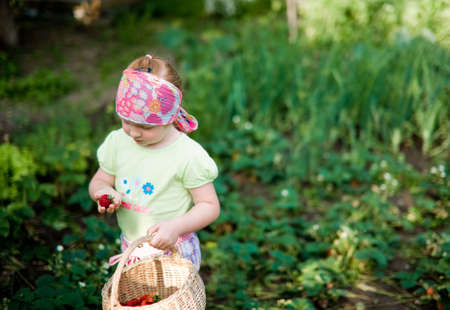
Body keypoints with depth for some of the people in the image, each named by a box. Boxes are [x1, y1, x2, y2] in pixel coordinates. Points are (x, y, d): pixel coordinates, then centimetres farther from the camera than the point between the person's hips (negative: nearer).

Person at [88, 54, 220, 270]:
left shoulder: (188, 156, -21)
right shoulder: (117, 142, -6)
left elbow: (210, 206, -15)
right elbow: (98, 182, 7)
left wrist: (176, 227, -30)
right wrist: (105, 192, -17)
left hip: (174, 252, -4)